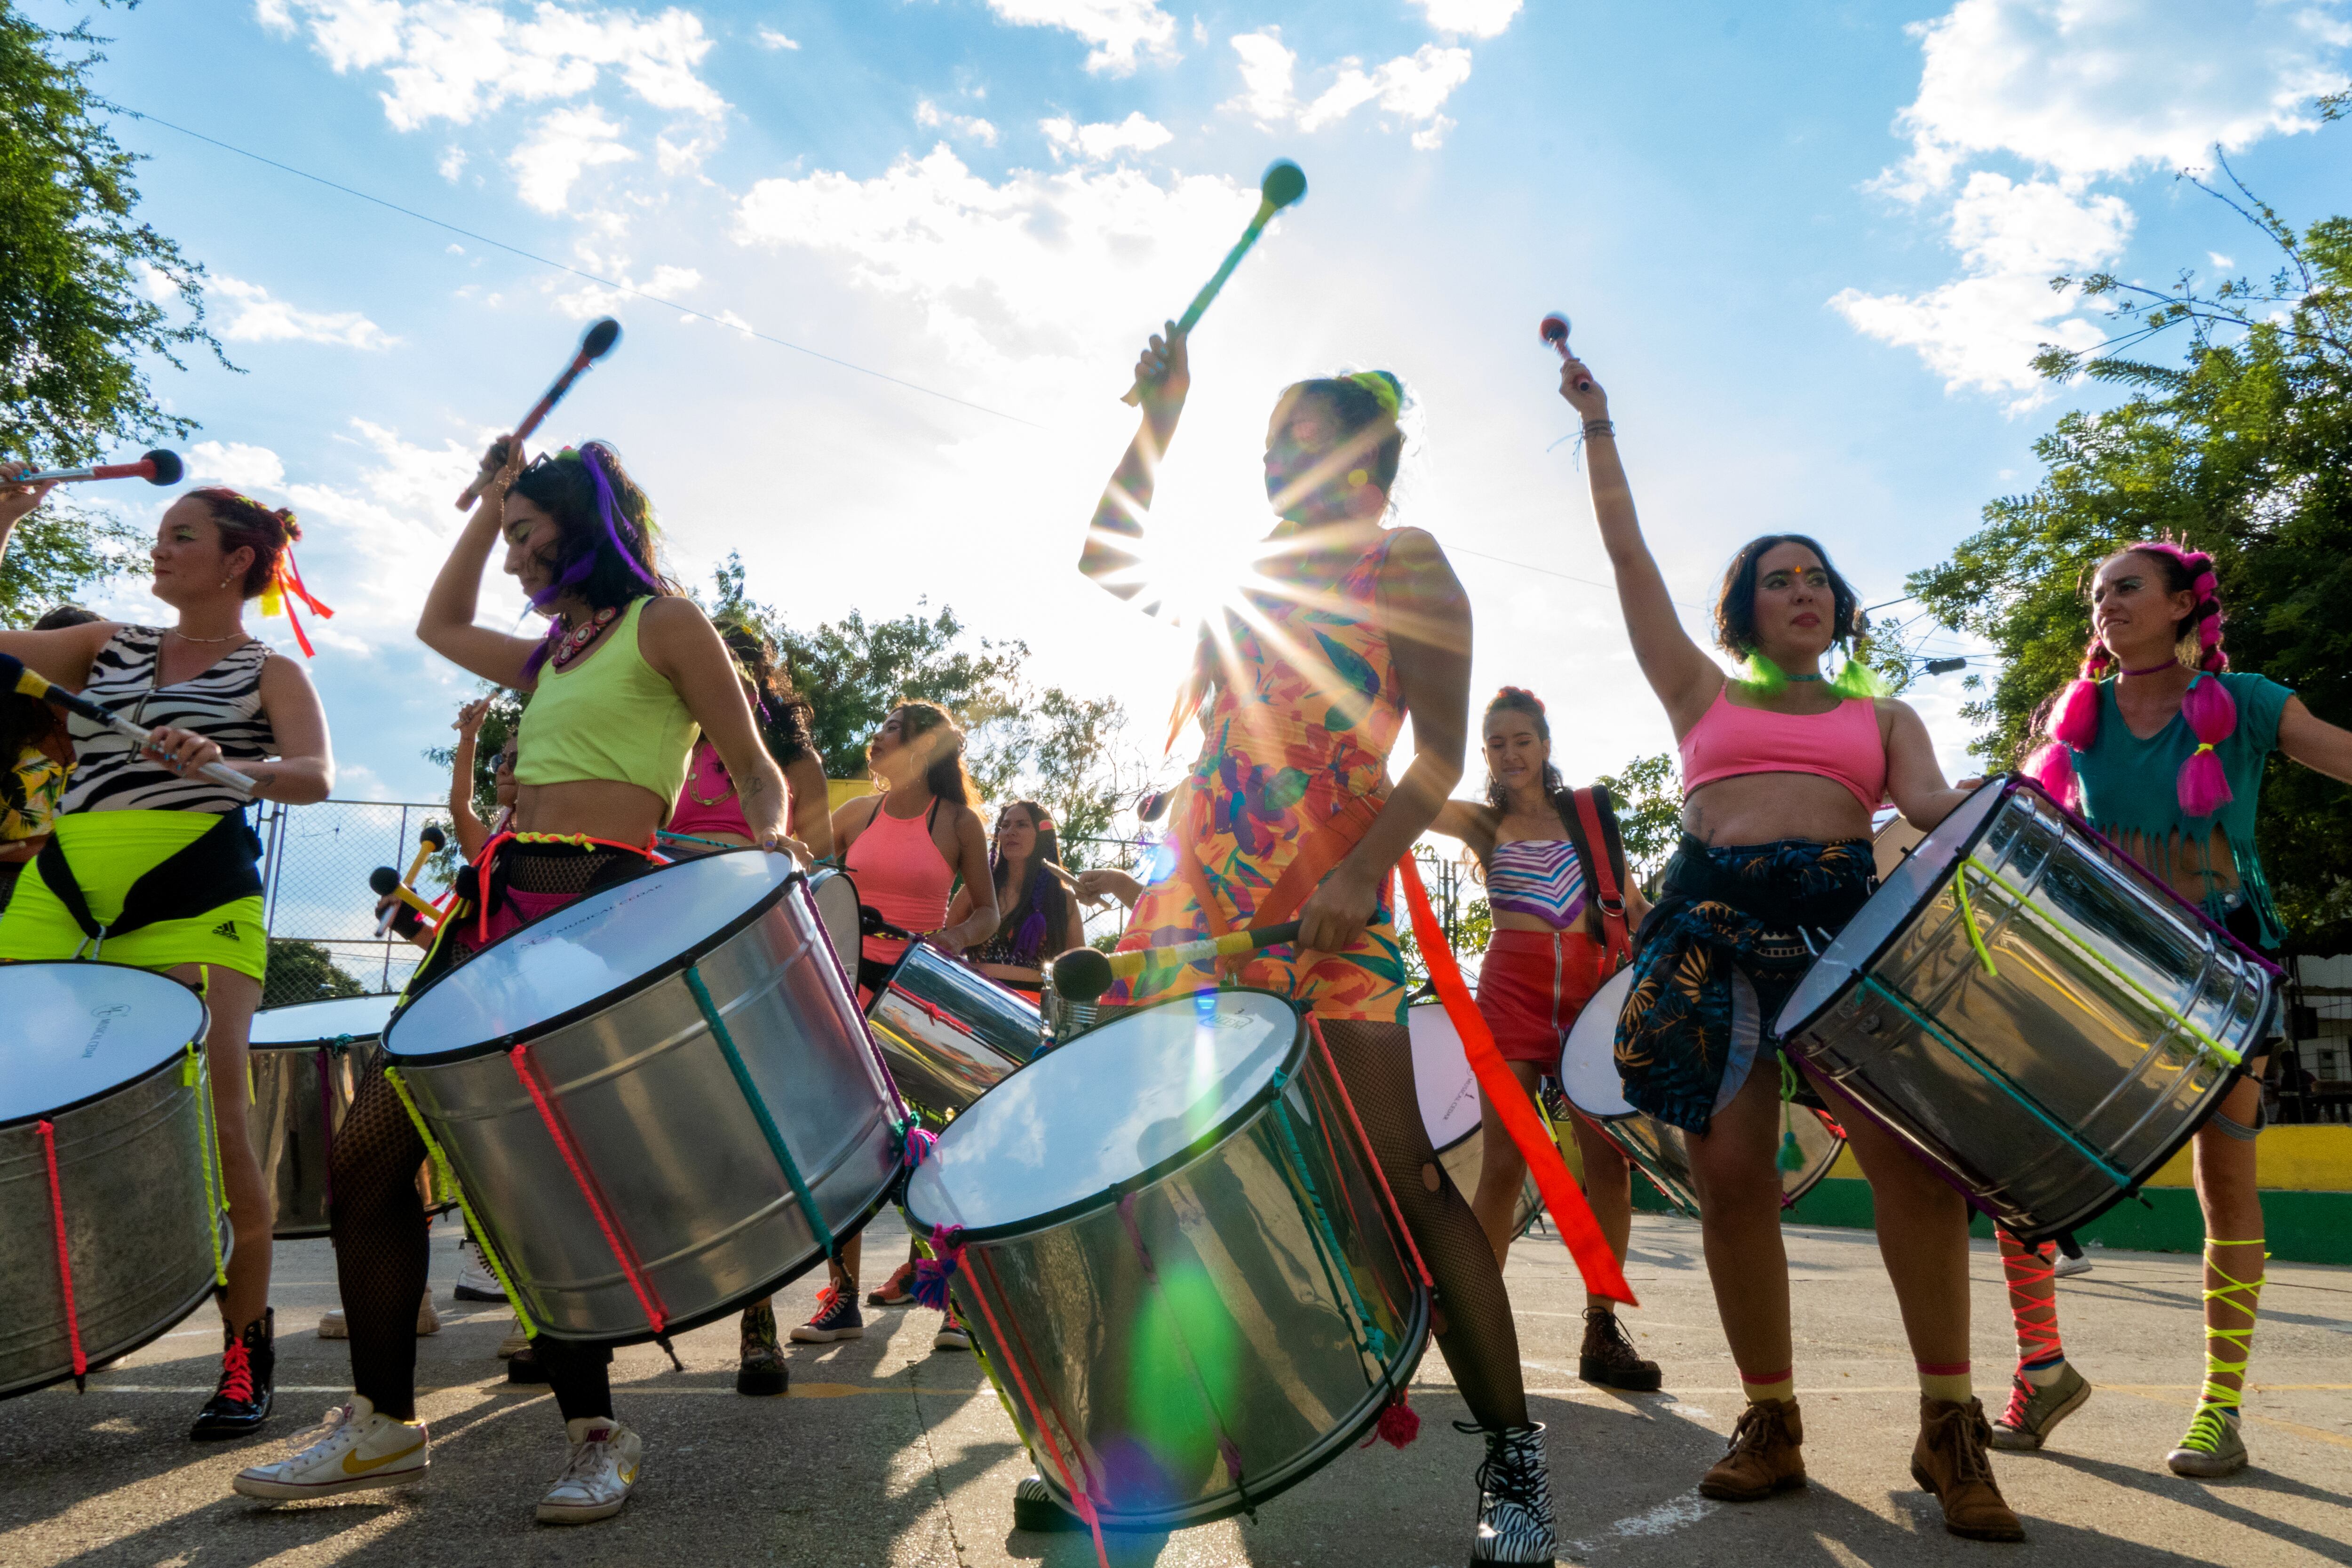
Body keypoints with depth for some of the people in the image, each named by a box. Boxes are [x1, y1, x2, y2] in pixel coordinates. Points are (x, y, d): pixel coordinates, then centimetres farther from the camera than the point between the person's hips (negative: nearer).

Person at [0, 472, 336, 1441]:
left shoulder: (270, 673, 8)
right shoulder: (108, 647, 21)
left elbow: (314, 779, -8)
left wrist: (223, 765, -28)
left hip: (195, 900, -4)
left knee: (211, 1120, -9)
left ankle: (247, 1350, 6)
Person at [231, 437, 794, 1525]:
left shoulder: (662, 621, 2)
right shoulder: (552, 657, 25)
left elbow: (755, 771, -2)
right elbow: (440, 626, 40)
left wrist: (768, 840, -23)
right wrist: (487, 501, 36)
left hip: (596, 901, -8)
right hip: (499, 901, 9)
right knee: (366, 1144, 3)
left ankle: (597, 1435, 2)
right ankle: (382, 1422, 14)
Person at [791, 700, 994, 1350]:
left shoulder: (958, 823, -2)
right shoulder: (858, 814, 8)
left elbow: (988, 911, 2)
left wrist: (956, 937, -17)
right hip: (855, 982, 4)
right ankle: (843, 1298, 14)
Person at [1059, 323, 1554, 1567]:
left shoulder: (1406, 564, 5)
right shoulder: (1248, 574, 23)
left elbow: (1440, 753, -5)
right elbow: (1105, 562, 24)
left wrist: (1362, 867, -21)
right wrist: (1159, 420, 18)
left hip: (1326, 904, -6)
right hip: (1196, 891, 6)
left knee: (1400, 1175, -10)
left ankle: (1512, 1458, 5)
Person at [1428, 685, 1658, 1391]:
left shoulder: (1590, 812, 13)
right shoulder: (1482, 821, 9)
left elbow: (1629, 899, 16)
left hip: (1593, 986, 2)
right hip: (1514, 988, -2)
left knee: (1609, 1157, -3)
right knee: (1503, 1163, -5)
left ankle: (1602, 1332, 9)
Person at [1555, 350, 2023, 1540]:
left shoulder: (1880, 716, 24)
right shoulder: (1704, 695, 20)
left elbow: (1930, 800, 4)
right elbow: (1627, 551, 18)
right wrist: (1598, 426, 19)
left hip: (1844, 916, 0)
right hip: (1710, 921, 0)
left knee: (1908, 1148, -16)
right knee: (1729, 1176, -5)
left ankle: (1950, 1428, -3)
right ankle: (1770, 1425, 7)